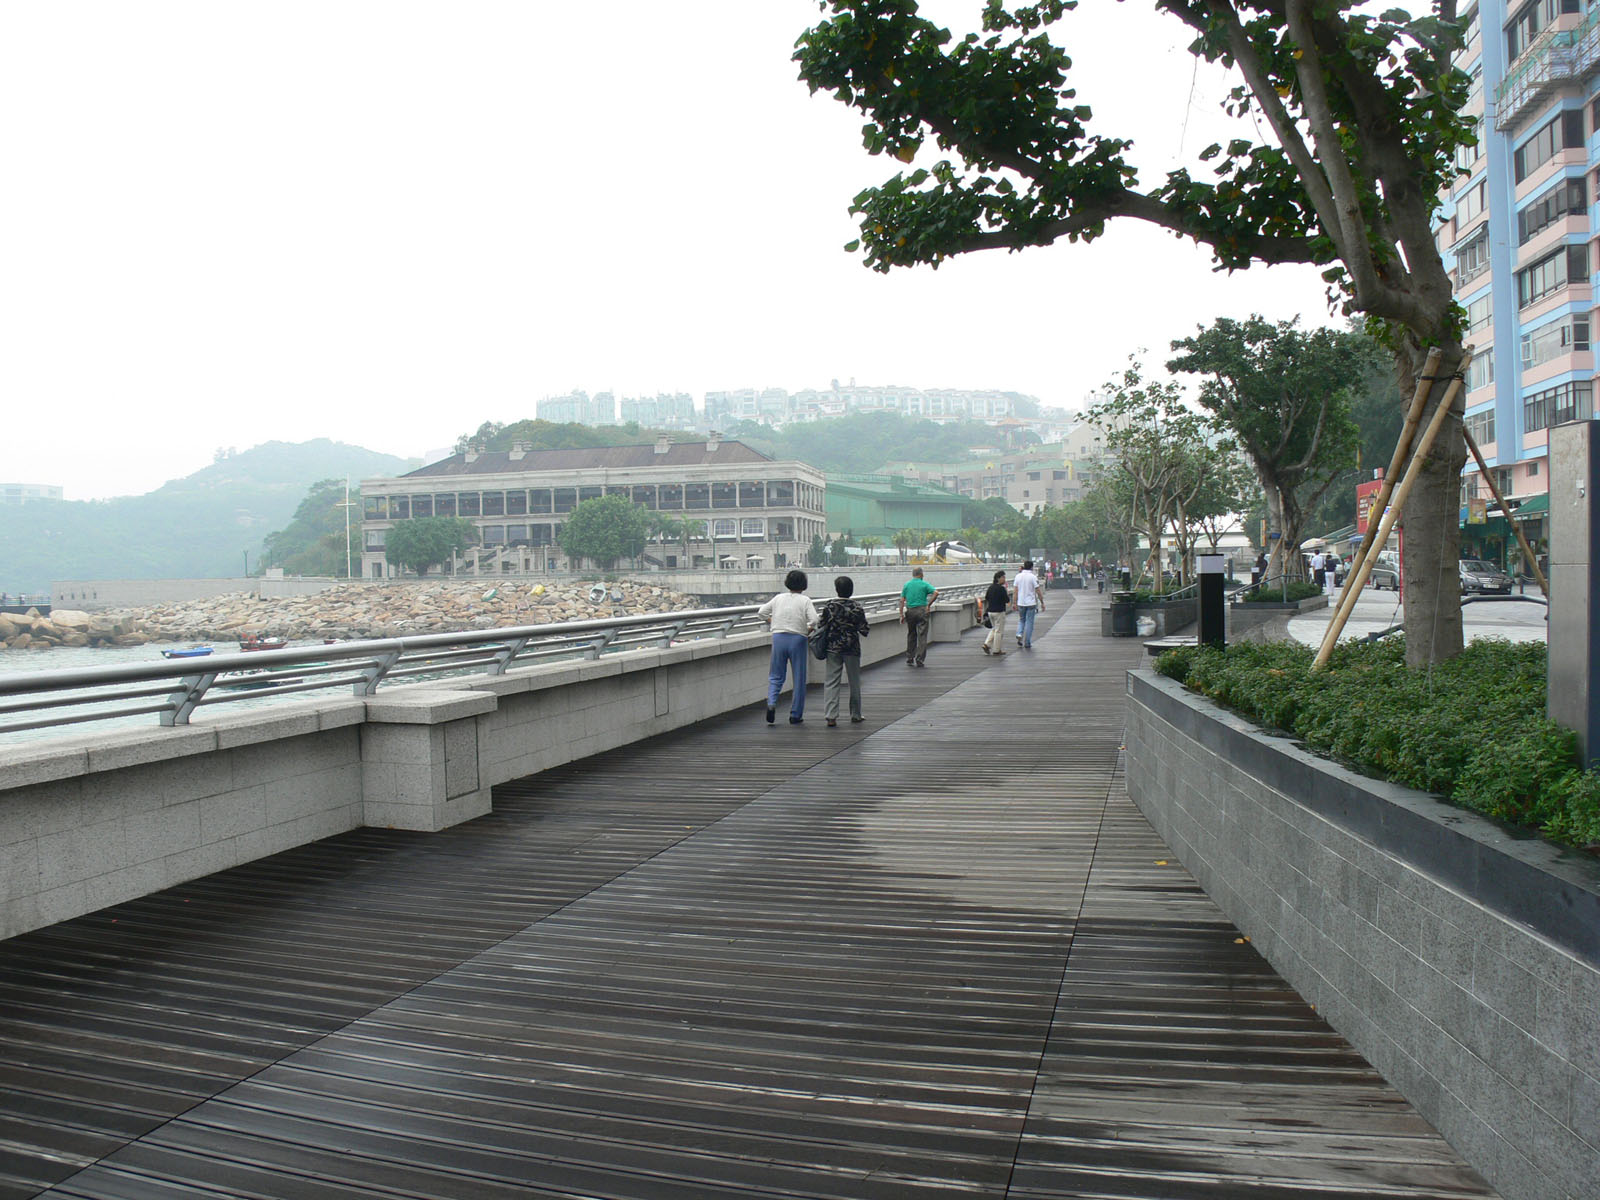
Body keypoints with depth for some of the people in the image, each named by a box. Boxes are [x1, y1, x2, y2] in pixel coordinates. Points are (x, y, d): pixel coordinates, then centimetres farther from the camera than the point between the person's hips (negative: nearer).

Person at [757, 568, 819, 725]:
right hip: (797, 639, -2)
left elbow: (761, 612, 8)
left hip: (778, 637, 2)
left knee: (776, 676, 13)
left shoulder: (779, 598, 7)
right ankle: (795, 715, 10)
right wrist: (808, 630, 3)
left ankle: (771, 703, -12)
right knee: (799, 679, 8)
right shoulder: (805, 600, -2)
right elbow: (814, 620, -14)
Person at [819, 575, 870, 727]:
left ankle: (831, 716, -8)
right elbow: (864, 630, -5)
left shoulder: (829, 606, -4)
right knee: (854, 682, 13)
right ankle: (855, 715, 22)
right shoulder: (856, 608, -7)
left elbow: (822, 627, 0)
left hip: (833, 648, 1)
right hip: (852, 649, -1)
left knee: (831, 681, 2)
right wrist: (868, 628, 16)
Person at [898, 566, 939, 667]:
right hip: (921, 610, -3)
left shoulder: (906, 585, 7)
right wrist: (929, 605, -3)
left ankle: (909, 659, 16)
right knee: (922, 636, 0)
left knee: (911, 635, 14)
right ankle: (919, 660, -4)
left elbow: (902, 600, 3)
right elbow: (936, 592, -13)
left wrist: (901, 615, 4)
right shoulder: (924, 584, -1)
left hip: (910, 611, 3)